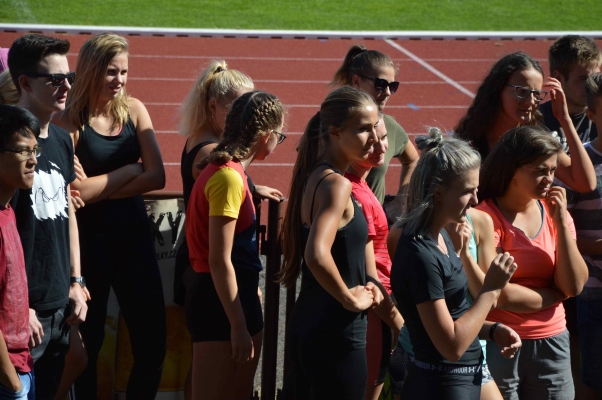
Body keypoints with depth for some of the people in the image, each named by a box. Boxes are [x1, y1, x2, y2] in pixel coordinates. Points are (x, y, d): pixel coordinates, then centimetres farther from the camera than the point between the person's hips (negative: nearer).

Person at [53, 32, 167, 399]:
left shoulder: (134, 110, 3)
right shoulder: (70, 122, -10)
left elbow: (157, 177, -5)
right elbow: (77, 190, -17)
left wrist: (98, 190, -13)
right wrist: (130, 170, -8)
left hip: (135, 235, 4)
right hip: (89, 241, -4)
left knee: (152, 341, 4)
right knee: (90, 342, 6)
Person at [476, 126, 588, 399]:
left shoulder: (554, 213, 7)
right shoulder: (486, 217, -13)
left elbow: (574, 286, -3)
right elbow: (497, 294, -19)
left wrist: (561, 222, -9)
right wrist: (553, 295, -3)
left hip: (551, 344, 5)